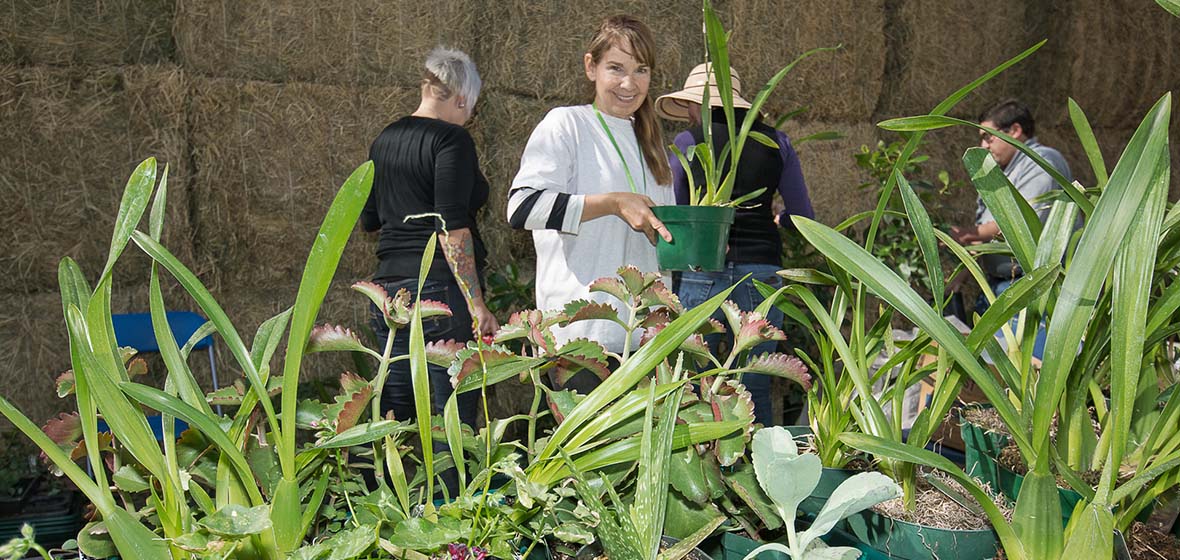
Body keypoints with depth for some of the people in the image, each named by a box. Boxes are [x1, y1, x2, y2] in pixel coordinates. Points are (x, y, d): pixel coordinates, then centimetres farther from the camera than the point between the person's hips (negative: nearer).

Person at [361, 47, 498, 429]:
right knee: (455, 419, -4)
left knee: (394, 416, 11)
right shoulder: (452, 139, -7)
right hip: (441, 289, -8)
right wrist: (476, 304, -18)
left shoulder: (384, 140, 15)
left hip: (389, 287, 8)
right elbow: (451, 225, -17)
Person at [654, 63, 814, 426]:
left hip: (701, 274, -2)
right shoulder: (775, 142, 9)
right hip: (762, 272, 3)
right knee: (755, 394, 7)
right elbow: (804, 218, 12)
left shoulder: (688, 143, 1)